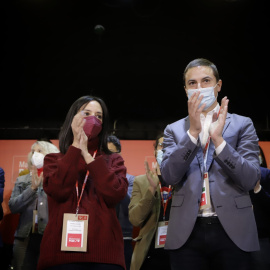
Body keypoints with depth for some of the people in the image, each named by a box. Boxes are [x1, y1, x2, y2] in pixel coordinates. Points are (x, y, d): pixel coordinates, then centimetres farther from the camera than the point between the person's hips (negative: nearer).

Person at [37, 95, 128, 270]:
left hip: (104, 251, 0)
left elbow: (115, 194, -8)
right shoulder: (54, 159, 12)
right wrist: (76, 146, -5)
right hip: (60, 249, 0)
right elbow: (58, 191, -8)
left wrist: (86, 153, -6)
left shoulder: (113, 160, 12)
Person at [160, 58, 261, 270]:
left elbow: (251, 179, -4)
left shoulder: (242, 124, 5)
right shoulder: (174, 130, 9)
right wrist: (193, 131, -15)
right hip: (187, 233, 1)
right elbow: (169, 176, -5)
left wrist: (218, 138, -15)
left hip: (232, 231, -1)